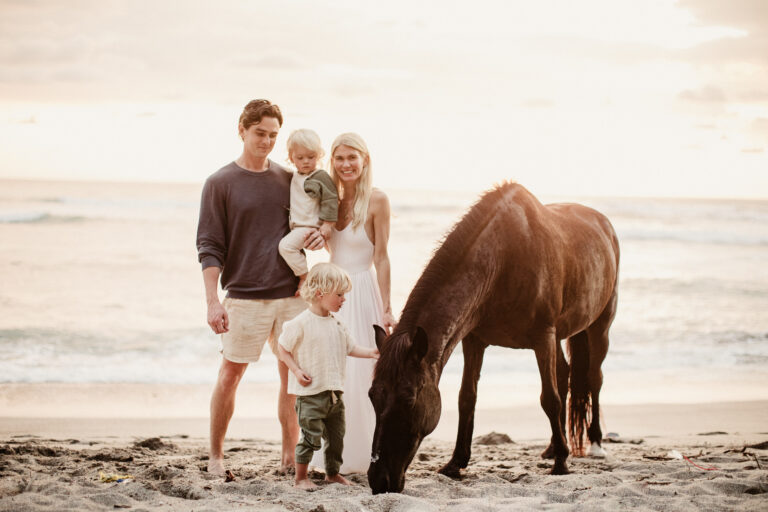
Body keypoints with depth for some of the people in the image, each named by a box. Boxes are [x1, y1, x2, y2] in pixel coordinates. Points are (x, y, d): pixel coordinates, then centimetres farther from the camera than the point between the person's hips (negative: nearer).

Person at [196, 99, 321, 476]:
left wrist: (321, 234, -3)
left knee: (293, 375, 5)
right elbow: (209, 247, -3)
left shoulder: (288, 180, 11)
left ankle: (290, 456, 14)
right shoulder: (221, 183, 0)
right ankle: (215, 456, 12)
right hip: (244, 298, -4)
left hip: (291, 295, 4)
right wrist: (213, 301, -12)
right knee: (230, 374, 0)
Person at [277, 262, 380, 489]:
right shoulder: (301, 323, -14)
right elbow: (282, 348, -6)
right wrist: (297, 371, -15)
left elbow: (349, 348, 18)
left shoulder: (337, 324, 8)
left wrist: (370, 352, 3)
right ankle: (300, 477, 7)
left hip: (334, 392, 7)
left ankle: (332, 472, 31)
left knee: (336, 435, 14)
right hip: (310, 393, -7)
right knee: (311, 436, -5)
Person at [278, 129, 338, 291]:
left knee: (286, 245, -24)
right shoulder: (294, 177, 14)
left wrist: (327, 224, -16)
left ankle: (304, 276, -14)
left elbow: (330, 200, -12)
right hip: (297, 226, 9)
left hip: (310, 227, -9)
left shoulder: (321, 177, -11)